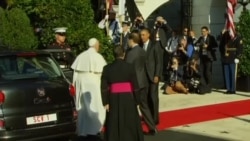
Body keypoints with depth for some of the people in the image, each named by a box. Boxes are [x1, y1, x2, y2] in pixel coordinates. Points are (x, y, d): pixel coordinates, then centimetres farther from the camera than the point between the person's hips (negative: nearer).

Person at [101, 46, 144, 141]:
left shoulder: (107, 68, -1)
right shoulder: (129, 67, -5)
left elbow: (104, 87, -3)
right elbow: (135, 86, -5)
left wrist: (105, 102, 1)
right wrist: (137, 101, 1)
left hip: (113, 99, 1)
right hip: (128, 98, -1)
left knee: (114, 125, 10)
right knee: (131, 124, 9)